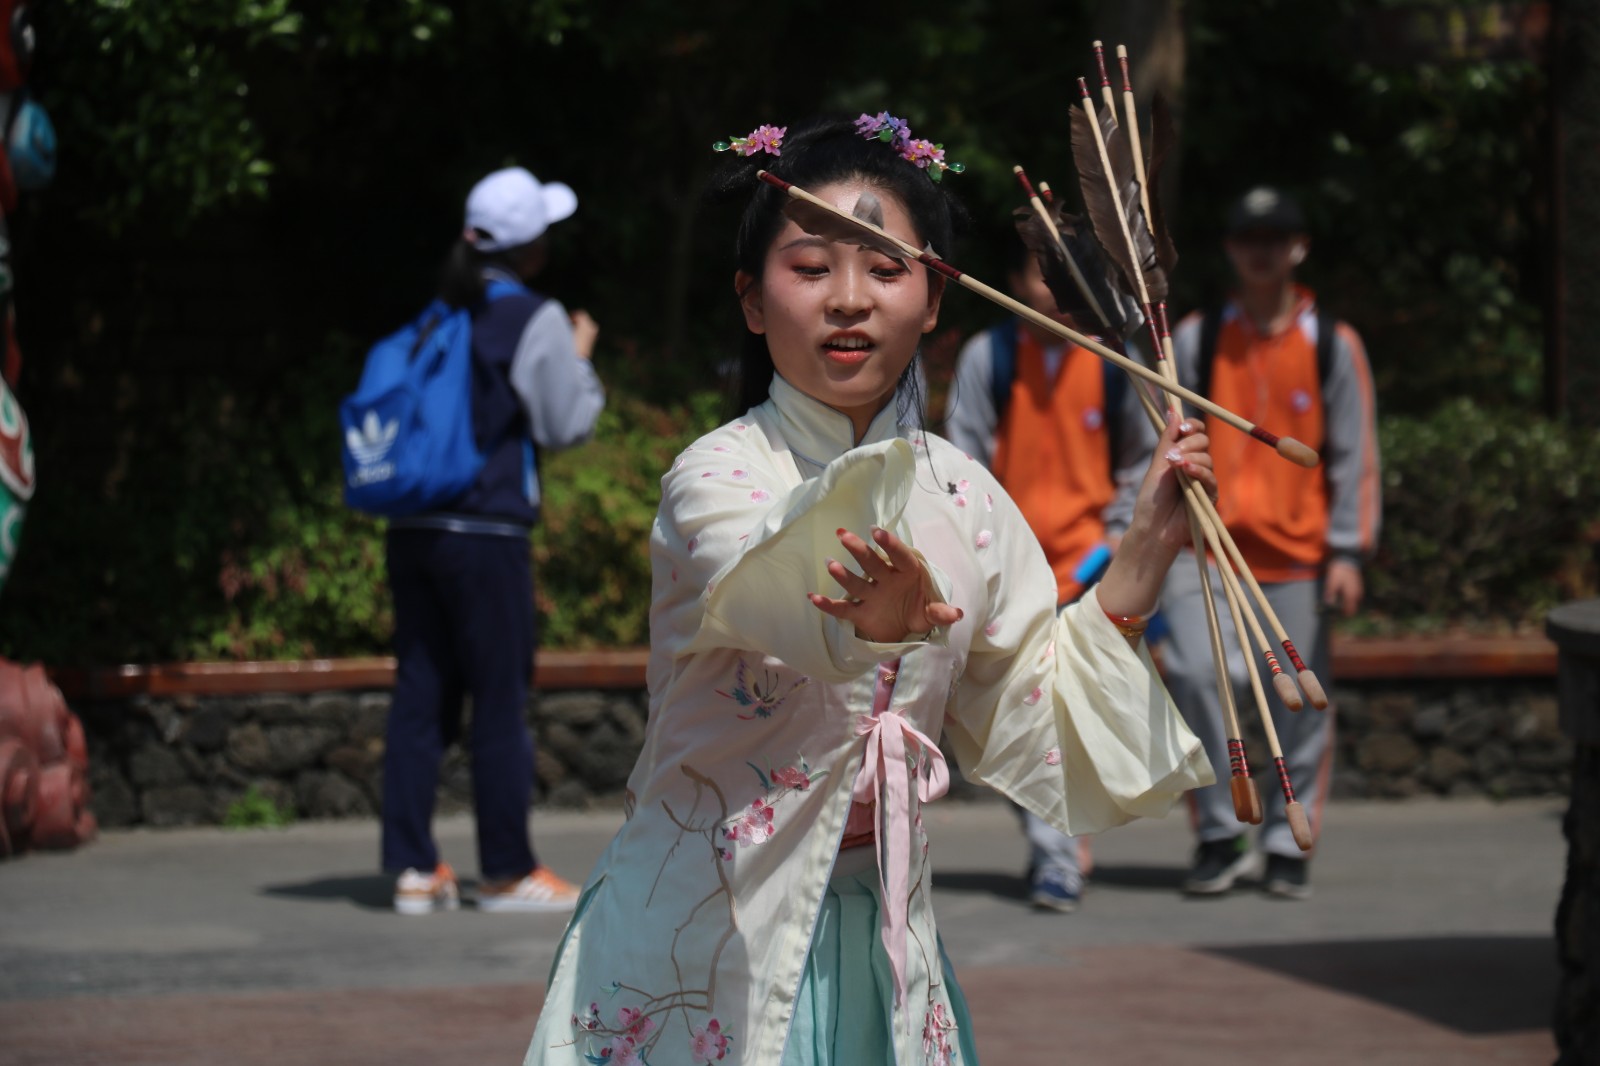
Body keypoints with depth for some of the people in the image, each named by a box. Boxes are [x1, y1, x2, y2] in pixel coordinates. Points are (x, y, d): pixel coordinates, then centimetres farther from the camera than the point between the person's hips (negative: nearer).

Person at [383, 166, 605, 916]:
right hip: (486, 533, -6)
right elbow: (566, 425, -4)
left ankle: (412, 867, 8)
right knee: (501, 699, 2)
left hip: (414, 531, 6)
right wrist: (580, 358, 13)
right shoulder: (534, 321, -7)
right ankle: (507, 871, 7)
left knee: (420, 696, 7)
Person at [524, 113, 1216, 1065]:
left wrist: (1144, 556, 2)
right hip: (706, 949, -4)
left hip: (881, 951, 5)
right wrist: (874, 623, -60)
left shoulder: (965, 497, 2)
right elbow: (775, 583, -38)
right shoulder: (715, 480, -15)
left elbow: (1036, 726, 8)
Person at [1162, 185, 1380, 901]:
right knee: (1198, 673, -18)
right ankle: (1221, 836, -5)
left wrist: (1348, 551, -2)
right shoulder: (1194, 340, 7)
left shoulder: (1333, 345, 6)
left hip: (1297, 550, 0)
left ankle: (1287, 846, 16)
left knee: (1301, 702, 2)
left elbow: (1354, 454, 6)